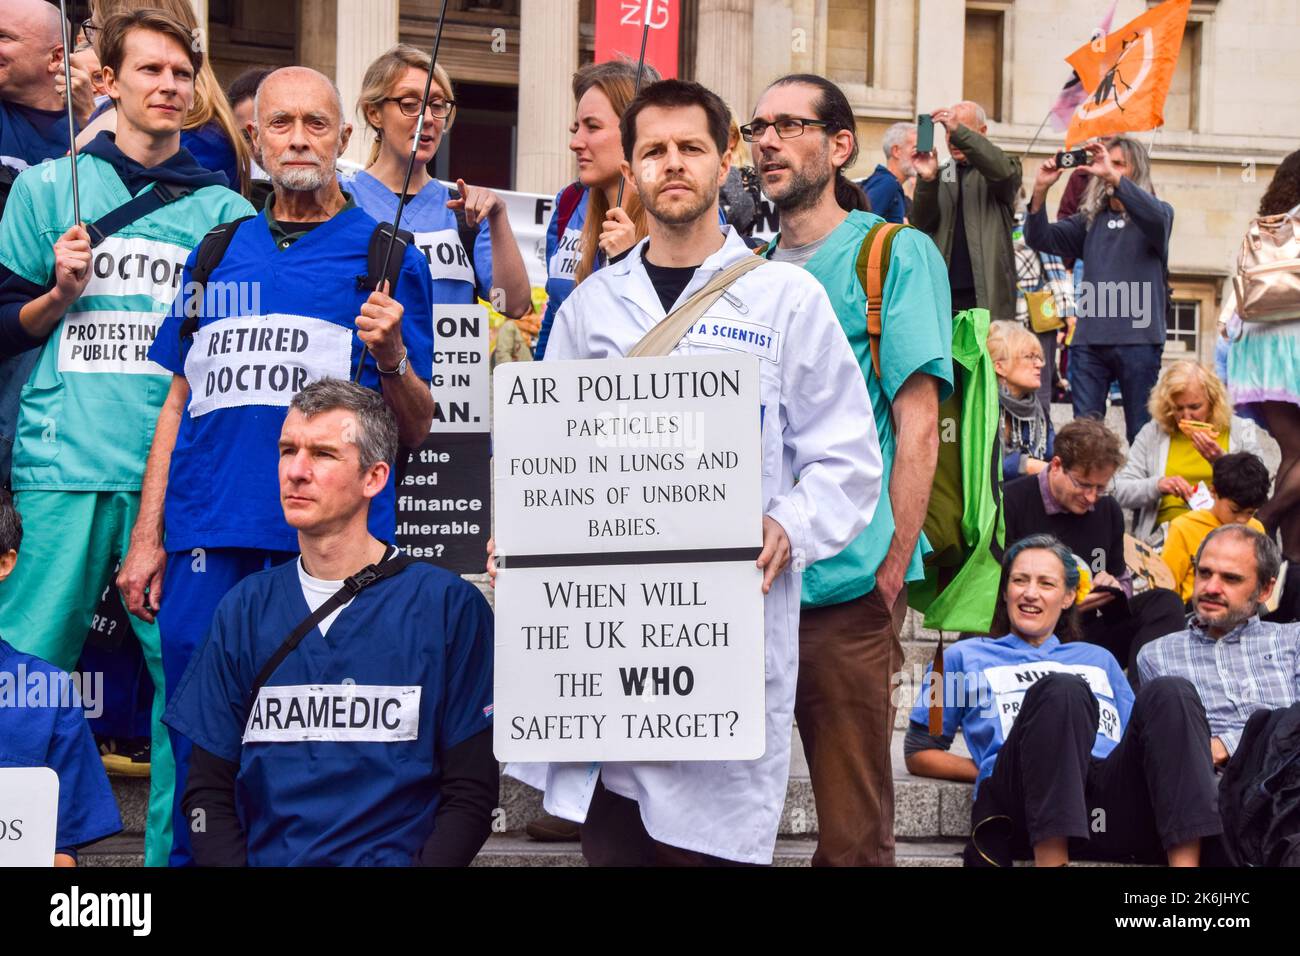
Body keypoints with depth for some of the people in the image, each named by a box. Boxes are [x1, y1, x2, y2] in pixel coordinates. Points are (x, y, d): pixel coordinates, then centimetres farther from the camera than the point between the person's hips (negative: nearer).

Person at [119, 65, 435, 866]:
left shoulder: (389, 258, 7)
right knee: (199, 752, 4)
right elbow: (178, 402, 17)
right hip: (207, 542, 3)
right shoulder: (219, 253, 16)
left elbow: (417, 431, 5)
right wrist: (147, 536, 10)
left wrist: (392, 357, -16)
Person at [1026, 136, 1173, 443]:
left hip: (1137, 337, -4)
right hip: (1089, 338, 4)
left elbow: (1156, 217, -18)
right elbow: (1040, 239, 9)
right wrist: (1040, 190, -8)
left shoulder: (1158, 213, 7)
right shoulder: (1090, 220, 18)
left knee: (1141, 431, 0)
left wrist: (1112, 177, -26)